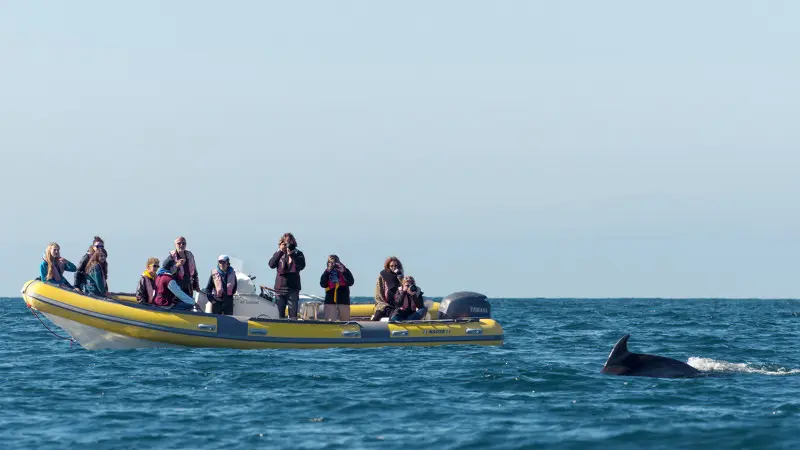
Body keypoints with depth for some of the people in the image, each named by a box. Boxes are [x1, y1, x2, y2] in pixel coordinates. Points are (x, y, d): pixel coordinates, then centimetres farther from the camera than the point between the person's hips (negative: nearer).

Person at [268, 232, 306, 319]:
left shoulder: (298, 254, 6)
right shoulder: (278, 254, 10)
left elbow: (301, 266, -11)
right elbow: (272, 265, -7)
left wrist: (292, 254, -19)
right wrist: (280, 252, -15)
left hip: (293, 288, -2)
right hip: (280, 287, 2)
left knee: (293, 314, -7)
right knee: (280, 314, 5)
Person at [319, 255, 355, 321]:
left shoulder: (345, 271, 7)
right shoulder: (327, 273, 9)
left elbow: (351, 282, -6)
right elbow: (323, 284, -4)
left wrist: (343, 272, -15)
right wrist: (328, 272, -11)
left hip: (343, 300, 0)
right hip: (330, 301, 0)